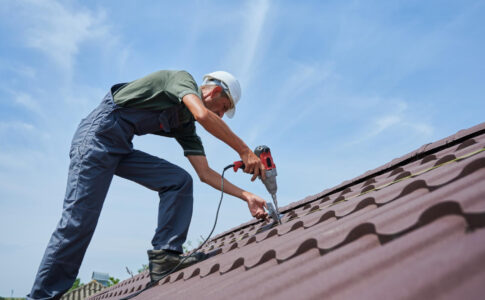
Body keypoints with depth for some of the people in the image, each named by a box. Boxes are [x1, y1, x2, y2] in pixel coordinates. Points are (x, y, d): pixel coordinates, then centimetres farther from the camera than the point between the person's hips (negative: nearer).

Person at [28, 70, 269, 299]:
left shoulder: (185, 126, 15)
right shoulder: (182, 78, -5)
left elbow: (206, 174, 11)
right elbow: (203, 115, -28)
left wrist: (246, 196, 5)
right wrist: (244, 151, -24)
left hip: (121, 148, 8)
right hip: (99, 132, -8)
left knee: (179, 181, -5)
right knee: (79, 219, -12)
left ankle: (164, 256, -10)